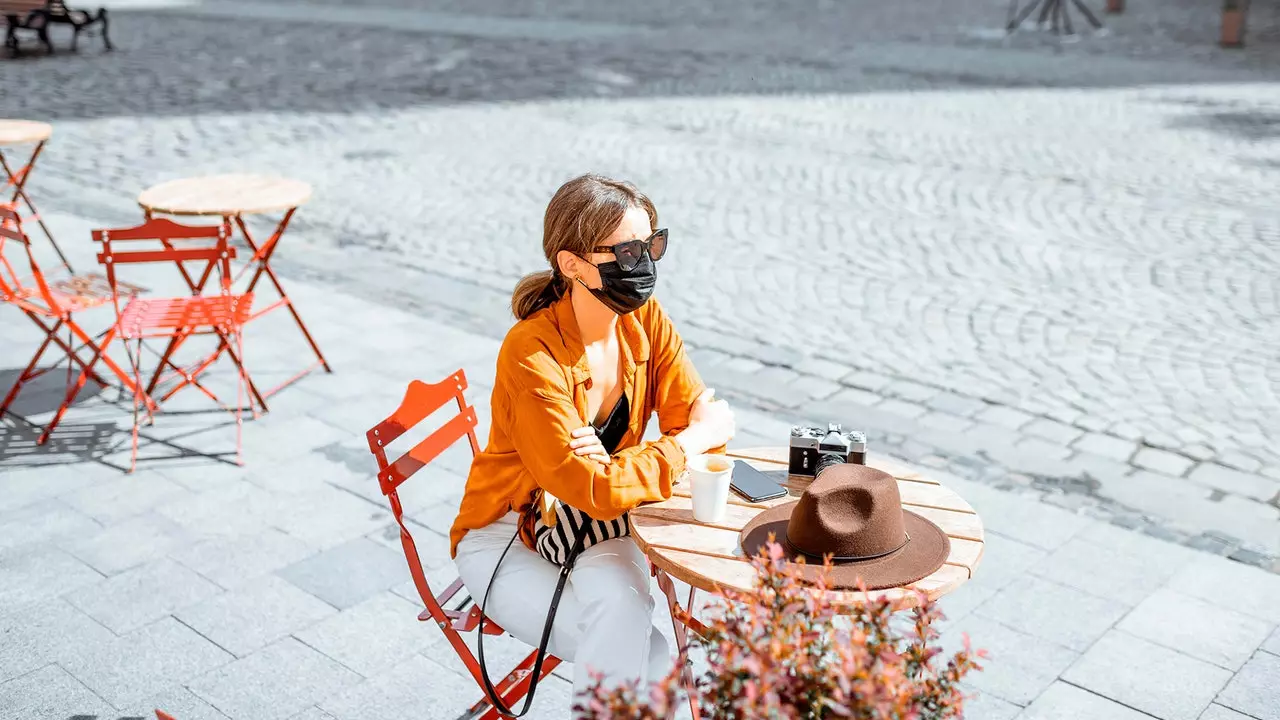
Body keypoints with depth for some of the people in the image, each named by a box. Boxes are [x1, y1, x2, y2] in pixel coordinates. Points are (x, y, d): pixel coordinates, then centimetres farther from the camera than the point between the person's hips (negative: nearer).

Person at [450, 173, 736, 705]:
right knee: (650, 659, -23)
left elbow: (703, 421, -9)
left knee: (620, 604, -30)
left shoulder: (645, 319, -9)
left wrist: (609, 462, -25)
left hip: (602, 523, 4)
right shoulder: (531, 355, -27)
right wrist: (691, 443, -20)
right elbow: (594, 491, -31)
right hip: (510, 538, -4)